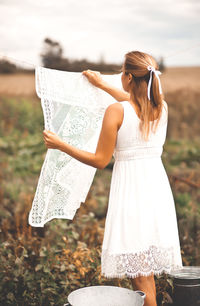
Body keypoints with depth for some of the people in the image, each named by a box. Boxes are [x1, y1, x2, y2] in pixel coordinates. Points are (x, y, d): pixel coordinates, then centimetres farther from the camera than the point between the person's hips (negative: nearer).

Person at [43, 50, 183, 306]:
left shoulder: (116, 111, -14)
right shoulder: (162, 107, 3)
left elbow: (100, 160, -10)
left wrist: (61, 145, 0)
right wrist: (102, 85, 37)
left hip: (130, 186, -6)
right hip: (157, 185, 6)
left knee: (139, 275, 4)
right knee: (146, 268, 19)